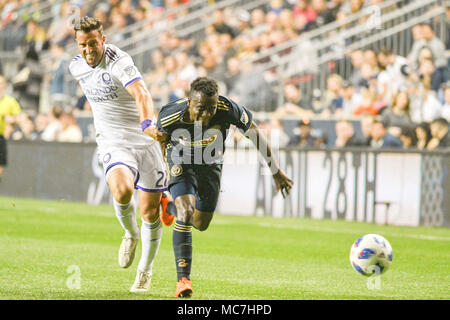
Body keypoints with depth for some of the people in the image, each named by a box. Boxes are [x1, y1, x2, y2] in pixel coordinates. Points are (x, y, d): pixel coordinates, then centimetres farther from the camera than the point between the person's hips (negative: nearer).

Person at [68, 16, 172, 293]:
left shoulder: (120, 62, -19)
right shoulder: (77, 67, 1)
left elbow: (142, 94, -36)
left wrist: (147, 122, -54)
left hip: (145, 140, -2)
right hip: (113, 143, 3)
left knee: (151, 211, 1)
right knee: (122, 191, -28)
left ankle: (145, 272, 24)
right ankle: (131, 234, 4)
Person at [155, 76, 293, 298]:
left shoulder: (228, 110, -32)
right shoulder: (170, 116, -32)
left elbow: (255, 134, -16)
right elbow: (162, 137, -6)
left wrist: (276, 172, -9)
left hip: (210, 165, 3)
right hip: (181, 162, -3)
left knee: (201, 224, 15)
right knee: (186, 214, -25)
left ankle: (171, 207, 50)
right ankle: (183, 278, -18)